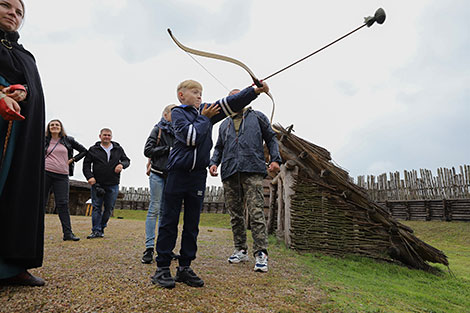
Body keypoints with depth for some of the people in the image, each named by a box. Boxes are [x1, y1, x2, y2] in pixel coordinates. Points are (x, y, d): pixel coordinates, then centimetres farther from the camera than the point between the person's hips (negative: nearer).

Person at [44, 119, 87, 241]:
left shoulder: (68, 140, 9)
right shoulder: (45, 140, 11)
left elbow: (84, 151, 13)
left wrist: (72, 160, 4)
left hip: (62, 176, 0)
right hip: (45, 173, 1)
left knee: (63, 204, -3)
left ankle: (68, 233, -3)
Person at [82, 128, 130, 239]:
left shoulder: (118, 149, 10)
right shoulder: (93, 149, 6)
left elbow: (127, 160, 14)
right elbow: (86, 164, 6)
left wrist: (122, 164, -9)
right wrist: (89, 176, -9)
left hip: (113, 185, 2)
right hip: (97, 184, -1)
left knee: (109, 208, 7)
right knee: (97, 207, -1)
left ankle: (101, 228, 23)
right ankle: (96, 231, 3)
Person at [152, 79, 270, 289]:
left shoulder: (206, 111, 14)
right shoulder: (177, 112, 0)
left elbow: (231, 103, 6)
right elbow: (191, 137, -16)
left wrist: (255, 90, -3)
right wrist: (204, 118, -4)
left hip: (198, 175, 5)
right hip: (178, 172, -5)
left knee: (192, 223, 8)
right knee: (170, 221, 1)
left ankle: (185, 268, 19)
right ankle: (162, 268, 11)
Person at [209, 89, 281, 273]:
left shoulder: (257, 117, 17)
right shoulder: (224, 125, 26)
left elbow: (271, 138, 14)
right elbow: (219, 147, 27)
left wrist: (275, 159, -1)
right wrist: (213, 162, 7)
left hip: (252, 170, -4)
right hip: (229, 173, 4)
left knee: (256, 212, -12)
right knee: (235, 214, 6)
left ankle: (261, 254, -9)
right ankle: (241, 250, 17)